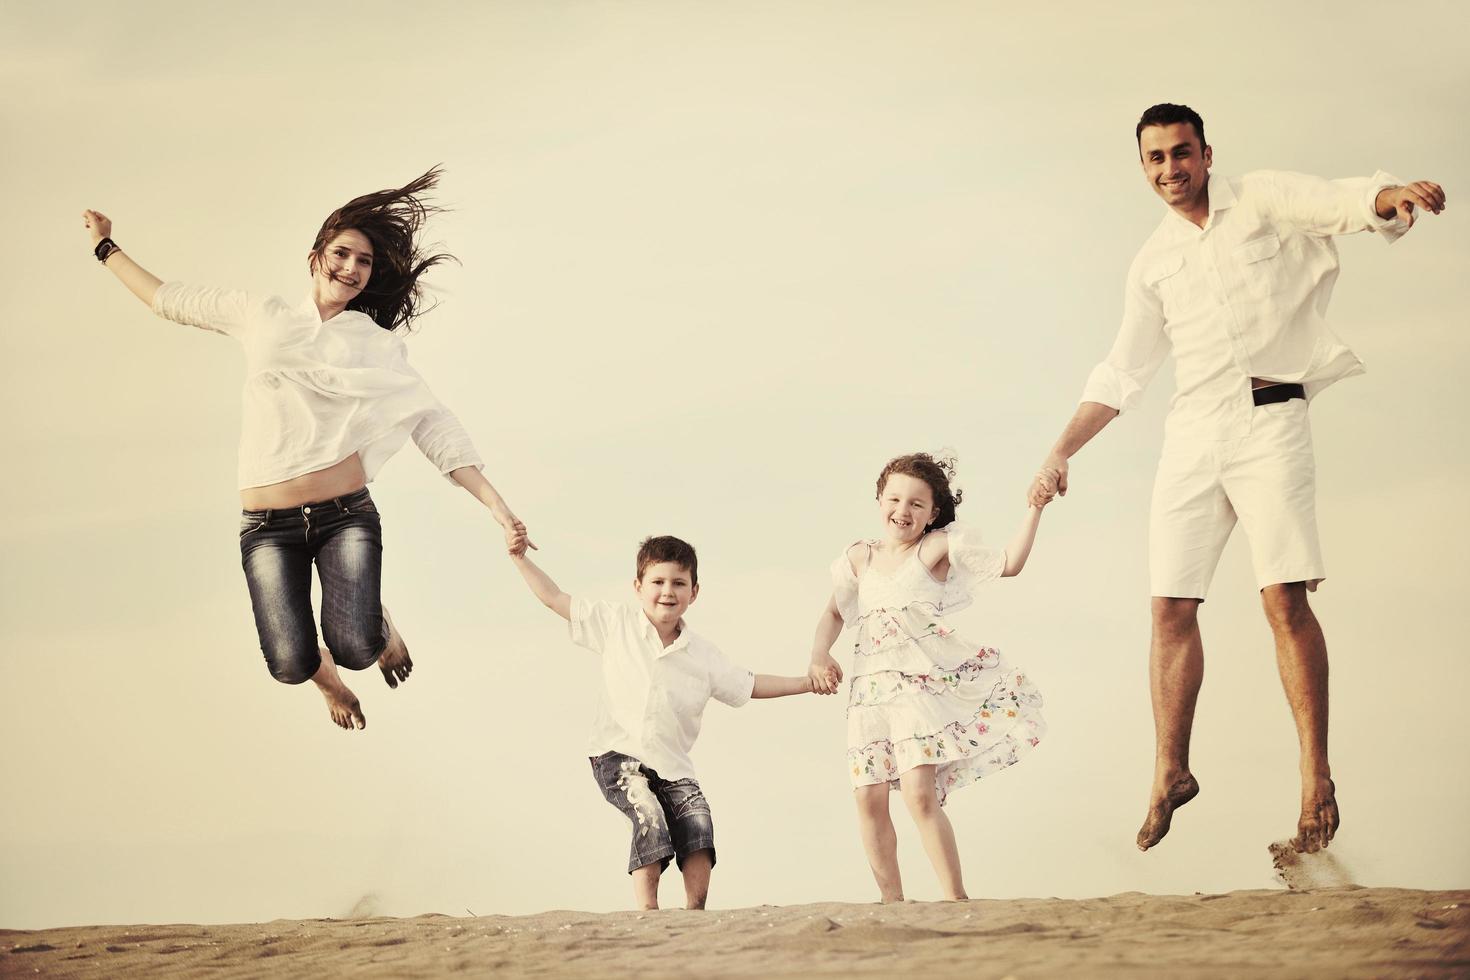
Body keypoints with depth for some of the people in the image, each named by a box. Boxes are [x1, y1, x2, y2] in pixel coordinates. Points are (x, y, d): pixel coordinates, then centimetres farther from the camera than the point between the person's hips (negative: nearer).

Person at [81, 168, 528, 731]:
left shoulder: (378, 346, 8)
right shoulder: (261, 316, 12)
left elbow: (434, 426, 3)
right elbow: (169, 301, 24)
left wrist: (495, 505, -5)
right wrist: (107, 249, 28)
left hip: (345, 516, -1)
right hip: (268, 527, 1)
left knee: (356, 649, -23)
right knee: (291, 664, -18)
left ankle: (378, 618, 18)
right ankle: (329, 682, 23)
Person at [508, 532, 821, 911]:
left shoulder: (704, 656, 8)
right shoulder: (617, 623, 3)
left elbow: (749, 686, 19)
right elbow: (555, 598, 6)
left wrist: (806, 683, 14)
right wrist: (521, 558, -2)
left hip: (671, 765, 3)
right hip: (616, 755, -3)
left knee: (698, 820, -20)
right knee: (649, 815, -27)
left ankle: (694, 911, -12)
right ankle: (646, 910, -24)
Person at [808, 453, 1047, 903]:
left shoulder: (939, 547, 1)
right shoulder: (860, 558, 14)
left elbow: (1008, 563, -5)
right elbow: (834, 614, 23)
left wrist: (1034, 508, -12)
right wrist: (819, 656, 6)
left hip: (925, 683, -5)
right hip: (872, 689, 5)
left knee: (919, 793, -18)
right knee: (869, 797, 0)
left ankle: (956, 898, -12)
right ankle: (891, 902, 12)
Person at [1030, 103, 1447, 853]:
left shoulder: (1262, 201, 4)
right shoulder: (1153, 263, 17)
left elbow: (1348, 203, -13)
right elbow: (1121, 374, 22)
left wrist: (1395, 196, -37)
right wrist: (1060, 453, 16)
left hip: (1269, 420, -5)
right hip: (1192, 432, 5)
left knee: (1285, 599, -12)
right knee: (1171, 607, 2)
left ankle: (1317, 778, -7)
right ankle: (1170, 773, 14)